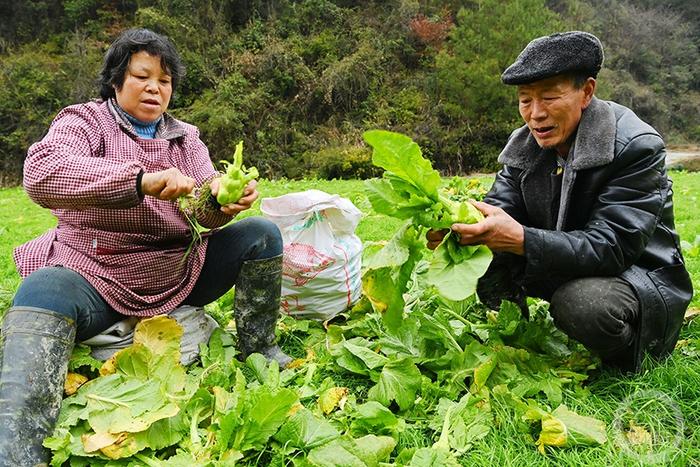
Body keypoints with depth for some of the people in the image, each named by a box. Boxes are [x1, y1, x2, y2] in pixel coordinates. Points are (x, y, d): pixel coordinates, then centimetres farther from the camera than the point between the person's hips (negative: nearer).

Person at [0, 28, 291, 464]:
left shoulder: (185, 137, 11)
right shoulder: (85, 121, -1)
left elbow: (202, 210, -3)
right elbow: (41, 174, -24)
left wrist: (223, 199, -30)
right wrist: (142, 181, -38)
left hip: (181, 271, 4)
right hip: (99, 275, -4)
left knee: (261, 233, -9)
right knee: (44, 294, -36)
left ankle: (259, 351, -5)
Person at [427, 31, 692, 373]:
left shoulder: (637, 146, -23)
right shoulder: (524, 143, -3)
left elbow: (611, 246, -31)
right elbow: (498, 207, -10)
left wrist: (521, 239, -45)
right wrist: (456, 226, -34)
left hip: (640, 275, -5)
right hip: (562, 267, 6)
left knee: (582, 303, -37)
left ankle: (621, 362, -3)